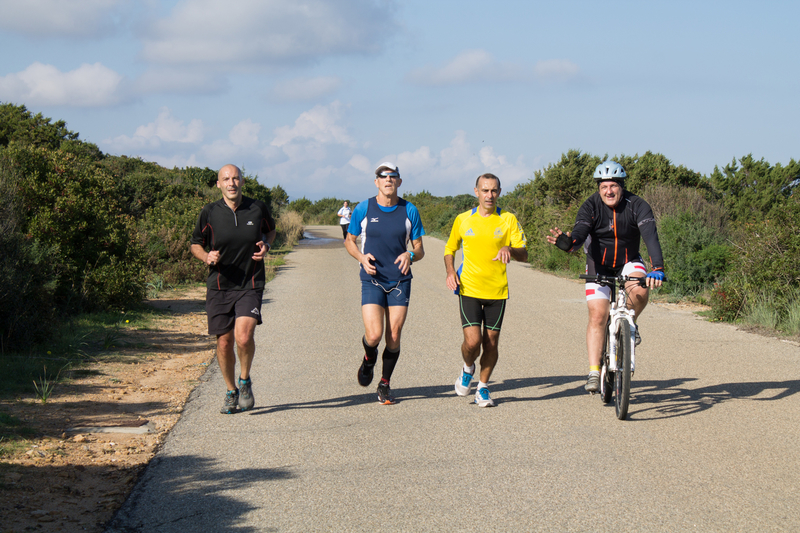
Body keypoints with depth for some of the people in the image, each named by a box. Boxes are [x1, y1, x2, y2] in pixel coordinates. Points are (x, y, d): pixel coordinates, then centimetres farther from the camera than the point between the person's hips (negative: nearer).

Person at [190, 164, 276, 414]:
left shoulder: (258, 208, 0)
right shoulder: (209, 213, -2)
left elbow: (271, 230, 20)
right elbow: (196, 244, 9)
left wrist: (266, 246, -1)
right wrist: (207, 257, -12)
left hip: (251, 285, -1)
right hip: (219, 286, 1)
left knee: (244, 336, -20)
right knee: (224, 342, 4)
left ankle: (245, 381, 7)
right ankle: (231, 392, 25)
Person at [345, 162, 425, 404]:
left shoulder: (410, 211, 2)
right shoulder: (363, 209, -1)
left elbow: (420, 249, 8)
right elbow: (349, 241, 11)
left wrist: (411, 255, -16)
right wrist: (362, 257, -10)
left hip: (400, 281, 1)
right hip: (372, 280, -1)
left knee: (394, 337, 0)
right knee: (374, 335, -14)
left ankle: (385, 384, 20)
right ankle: (369, 358, 22)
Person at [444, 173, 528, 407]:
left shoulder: (508, 220, 2)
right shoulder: (463, 219, 5)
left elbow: (524, 254, -2)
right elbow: (450, 249, 18)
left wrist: (509, 250, -24)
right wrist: (450, 272, 0)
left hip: (497, 291, 1)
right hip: (469, 289, -1)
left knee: (491, 342, 5)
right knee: (472, 341, -13)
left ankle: (483, 388, 25)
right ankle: (468, 369, 21)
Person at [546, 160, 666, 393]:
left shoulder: (637, 206, -20)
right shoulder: (590, 207, -18)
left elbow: (651, 237, -32)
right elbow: (579, 234, -33)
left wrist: (657, 268, -48)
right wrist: (565, 242, -58)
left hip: (628, 262, 0)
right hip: (599, 264, 0)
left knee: (640, 290, -32)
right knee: (597, 315, -12)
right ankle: (594, 371, -8)